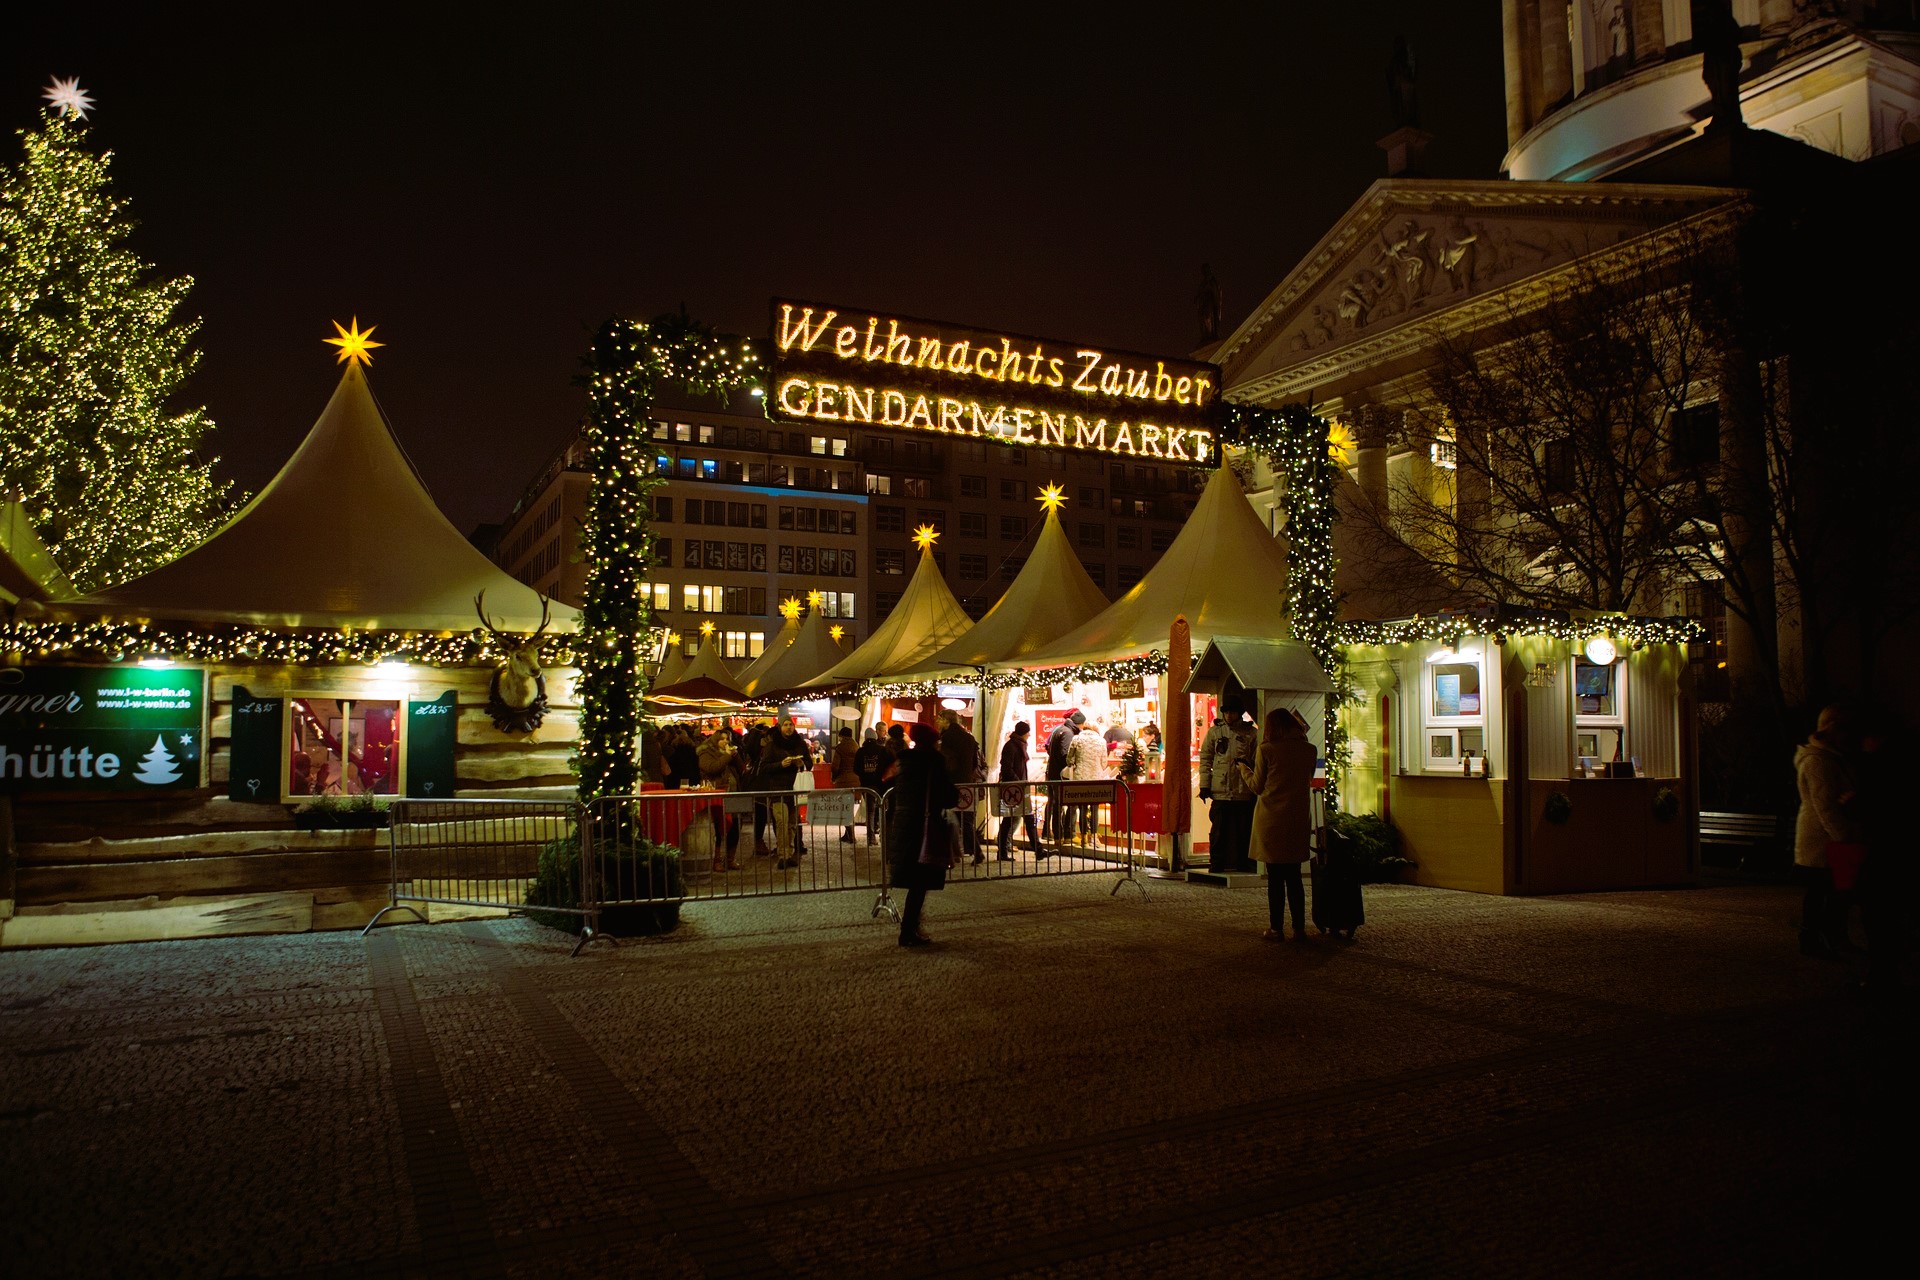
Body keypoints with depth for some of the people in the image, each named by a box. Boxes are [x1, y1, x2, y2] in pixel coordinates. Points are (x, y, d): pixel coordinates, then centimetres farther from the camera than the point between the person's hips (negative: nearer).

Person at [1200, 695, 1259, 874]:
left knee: (1244, 831, 6)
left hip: (1244, 791, 0)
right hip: (1220, 791, 0)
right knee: (1219, 831, 2)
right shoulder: (1214, 731, 8)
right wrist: (1204, 785, 1)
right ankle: (1217, 865, 10)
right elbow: (1205, 758, 9)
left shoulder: (1251, 733, 5)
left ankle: (1243, 865, 16)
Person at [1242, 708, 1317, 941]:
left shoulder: (1266, 750, -9)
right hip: (1299, 818, 3)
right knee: (1294, 875, 12)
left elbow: (1258, 786, -1)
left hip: (1272, 819, -3)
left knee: (1275, 877, 4)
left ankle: (1275, 929, 7)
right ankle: (1299, 928, 12)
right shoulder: (1309, 750, 1)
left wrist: (1243, 769, 15)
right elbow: (1307, 779, 14)